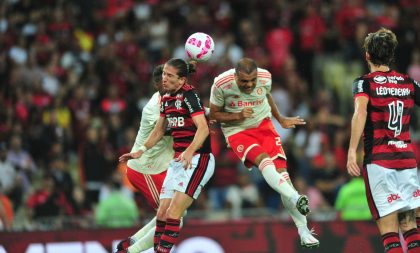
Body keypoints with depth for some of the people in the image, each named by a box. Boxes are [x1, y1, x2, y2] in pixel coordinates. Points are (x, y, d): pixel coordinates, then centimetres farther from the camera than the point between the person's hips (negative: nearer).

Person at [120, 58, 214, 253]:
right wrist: (141, 151, 23)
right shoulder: (166, 99, 11)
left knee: (173, 214, -16)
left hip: (197, 160, -9)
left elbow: (203, 128, -26)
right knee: (162, 214, 3)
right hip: (178, 161, 9)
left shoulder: (189, 95, -14)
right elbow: (159, 130, 26)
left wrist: (190, 151, -40)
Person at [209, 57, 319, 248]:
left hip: (264, 125, 3)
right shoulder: (221, 84, -19)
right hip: (238, 132, -3)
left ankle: (304, 233, -9)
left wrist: (280, 119, 24)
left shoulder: (265, 77, -10)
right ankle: (295, 198, -48)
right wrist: (238, 116, -22)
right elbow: (214, 114, -6)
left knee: (281, 169, -10)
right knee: (263, 159, -32)